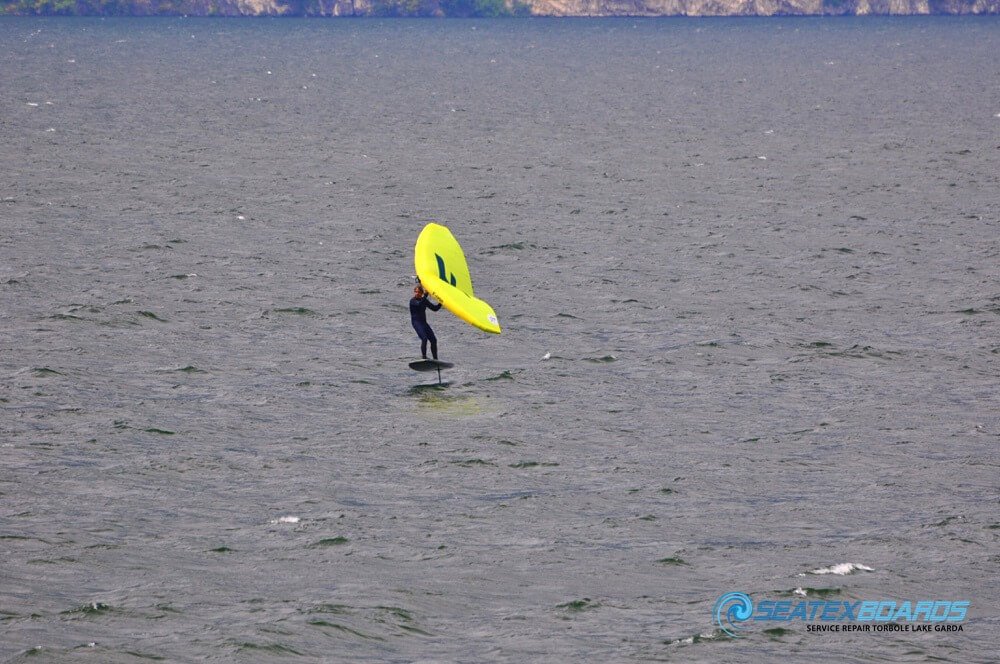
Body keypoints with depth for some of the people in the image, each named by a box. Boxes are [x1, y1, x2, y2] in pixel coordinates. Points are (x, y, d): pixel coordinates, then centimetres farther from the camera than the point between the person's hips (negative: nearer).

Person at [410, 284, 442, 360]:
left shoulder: (424, 300, 12)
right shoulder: (412, 301, -7)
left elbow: (434, 308, 14)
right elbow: (419, 304, -28)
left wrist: (440, 303, -2)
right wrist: (425, 295, -32)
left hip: (424, 322, 7)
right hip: (416, 322, -7)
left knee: (433, 340, -1)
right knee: (424, 339, -25)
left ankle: (435, 359, 8)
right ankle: (424, 358, -21)